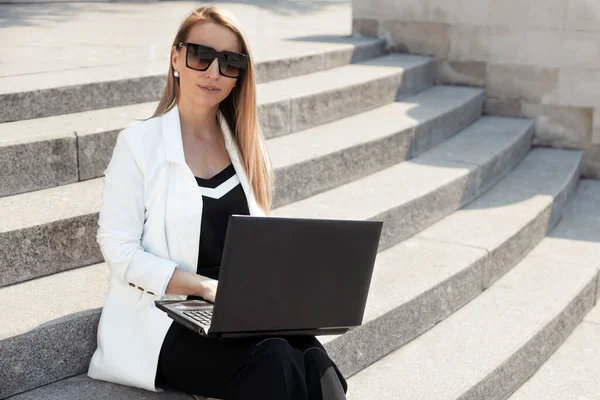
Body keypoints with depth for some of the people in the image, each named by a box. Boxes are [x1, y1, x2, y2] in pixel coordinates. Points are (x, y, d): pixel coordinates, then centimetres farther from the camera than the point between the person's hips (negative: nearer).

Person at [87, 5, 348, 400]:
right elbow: (120, 251, -7)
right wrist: (206, 287, -18)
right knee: (273, 365, -31)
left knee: (315, 363, -26)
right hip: (167, 317, -4)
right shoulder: (139, 143, -2)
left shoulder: (246, 146, 14)